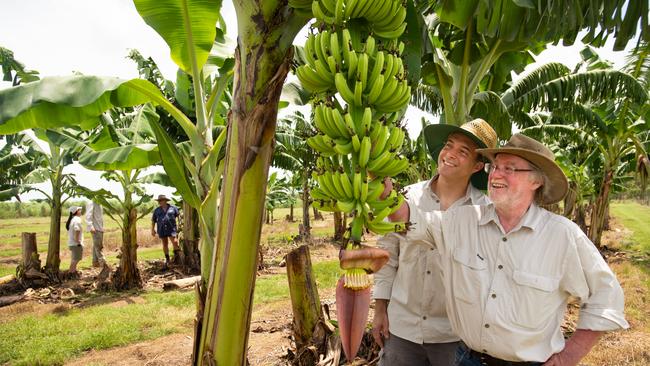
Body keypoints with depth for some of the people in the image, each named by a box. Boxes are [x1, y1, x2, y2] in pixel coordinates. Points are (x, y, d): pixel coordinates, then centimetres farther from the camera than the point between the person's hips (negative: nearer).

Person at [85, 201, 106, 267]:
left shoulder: (99, 204, 18)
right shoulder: (91, 203, -9)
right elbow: (88, 216, -18)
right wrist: (91, 227, -26)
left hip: (100, 228, 9)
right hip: (95, 229, -9)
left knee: (98, 246, 10)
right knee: (98, 245, -9)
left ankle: (95, 262, 15)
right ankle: (102, 262, -11)